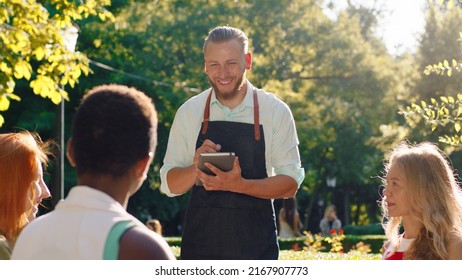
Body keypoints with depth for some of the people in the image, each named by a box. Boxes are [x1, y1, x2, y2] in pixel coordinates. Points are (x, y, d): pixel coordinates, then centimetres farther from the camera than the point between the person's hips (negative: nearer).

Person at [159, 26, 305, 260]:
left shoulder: (276, 111, -1)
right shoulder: (189, 112, 3)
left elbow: (290, 183, -3)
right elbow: (170, 185, 6)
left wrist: (239, 185, -19)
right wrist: (196, 168, -16)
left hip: (256, 247, -1)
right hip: (200, 244, 1)